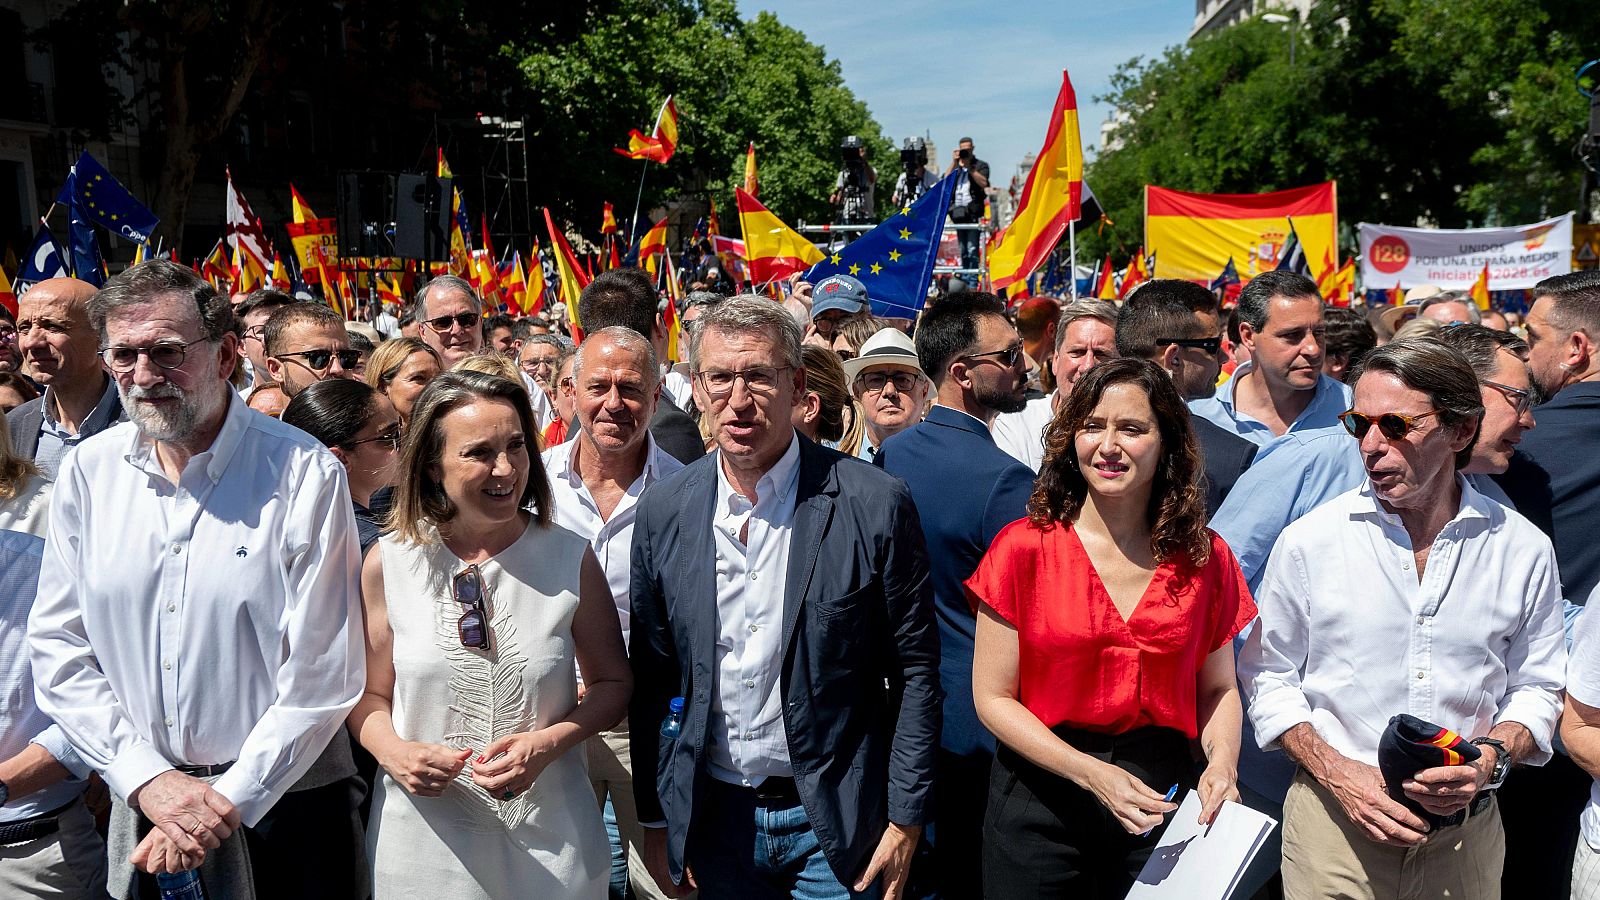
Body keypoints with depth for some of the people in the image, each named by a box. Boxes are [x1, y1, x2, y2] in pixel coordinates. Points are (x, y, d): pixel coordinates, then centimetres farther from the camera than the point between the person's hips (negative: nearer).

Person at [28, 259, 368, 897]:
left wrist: (226, 802, -14)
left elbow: (323, 673, -14)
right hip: (141, 803, 4)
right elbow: (58, 649, 0)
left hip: (284, 801, -3)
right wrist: (148, 777, -10)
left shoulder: (304, 474, -14)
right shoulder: (88, 472, -1)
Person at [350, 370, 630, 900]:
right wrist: (394, 752, -14)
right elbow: (369, 696, 5)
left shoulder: (570, 559, -7)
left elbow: (612, 682, 1)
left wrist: (548, 742, -15)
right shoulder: (388, 564, -5)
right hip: (425, 833, 0)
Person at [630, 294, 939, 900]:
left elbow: (914, 672, -7)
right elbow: (651, 678, 4)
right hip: (714, 819, 3)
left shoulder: (875, 504, -13)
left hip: (837, 824, -2)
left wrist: (905, 820, -7)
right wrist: (654, 819, 5)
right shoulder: (662, 512, -3)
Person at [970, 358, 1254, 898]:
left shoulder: (1206, 559, -1)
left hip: (1160, 803, 2)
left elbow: (1218, 688, 8)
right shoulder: (1024, 548, -10)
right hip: (1040, 804, -2)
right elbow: (993, 698, -9)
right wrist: (1091, 774, -19)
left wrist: (1221, 763, -11)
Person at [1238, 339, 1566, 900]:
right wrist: (1338, 774, -12)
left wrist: (1489, 758, -11)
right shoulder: (1309, 541, -7)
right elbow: (1266, 676, -1)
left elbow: (1536, 686, 7)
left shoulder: (1523, 549, -2)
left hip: (1467, 832, 2)